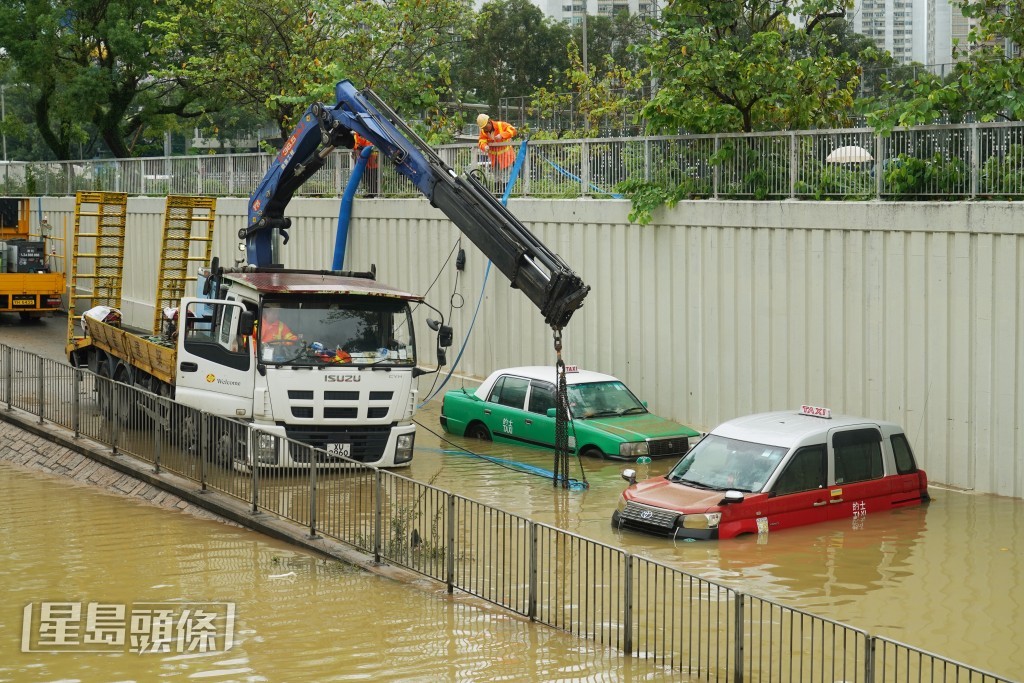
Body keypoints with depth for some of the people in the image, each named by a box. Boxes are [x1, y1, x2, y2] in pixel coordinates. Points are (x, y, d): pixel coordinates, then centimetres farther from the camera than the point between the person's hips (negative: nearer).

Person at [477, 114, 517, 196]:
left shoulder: (501, 125, -14)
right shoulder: (483, 131, 0)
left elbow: (512, 130, -24)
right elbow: (482, 142, -11)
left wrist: (502, 135, -38)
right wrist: (484, 146, -35)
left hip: (505, 156, -6)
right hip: (494, 157, 6)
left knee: (505, 177, -8)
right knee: (496, 178, 14)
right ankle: (497, 193, 23)